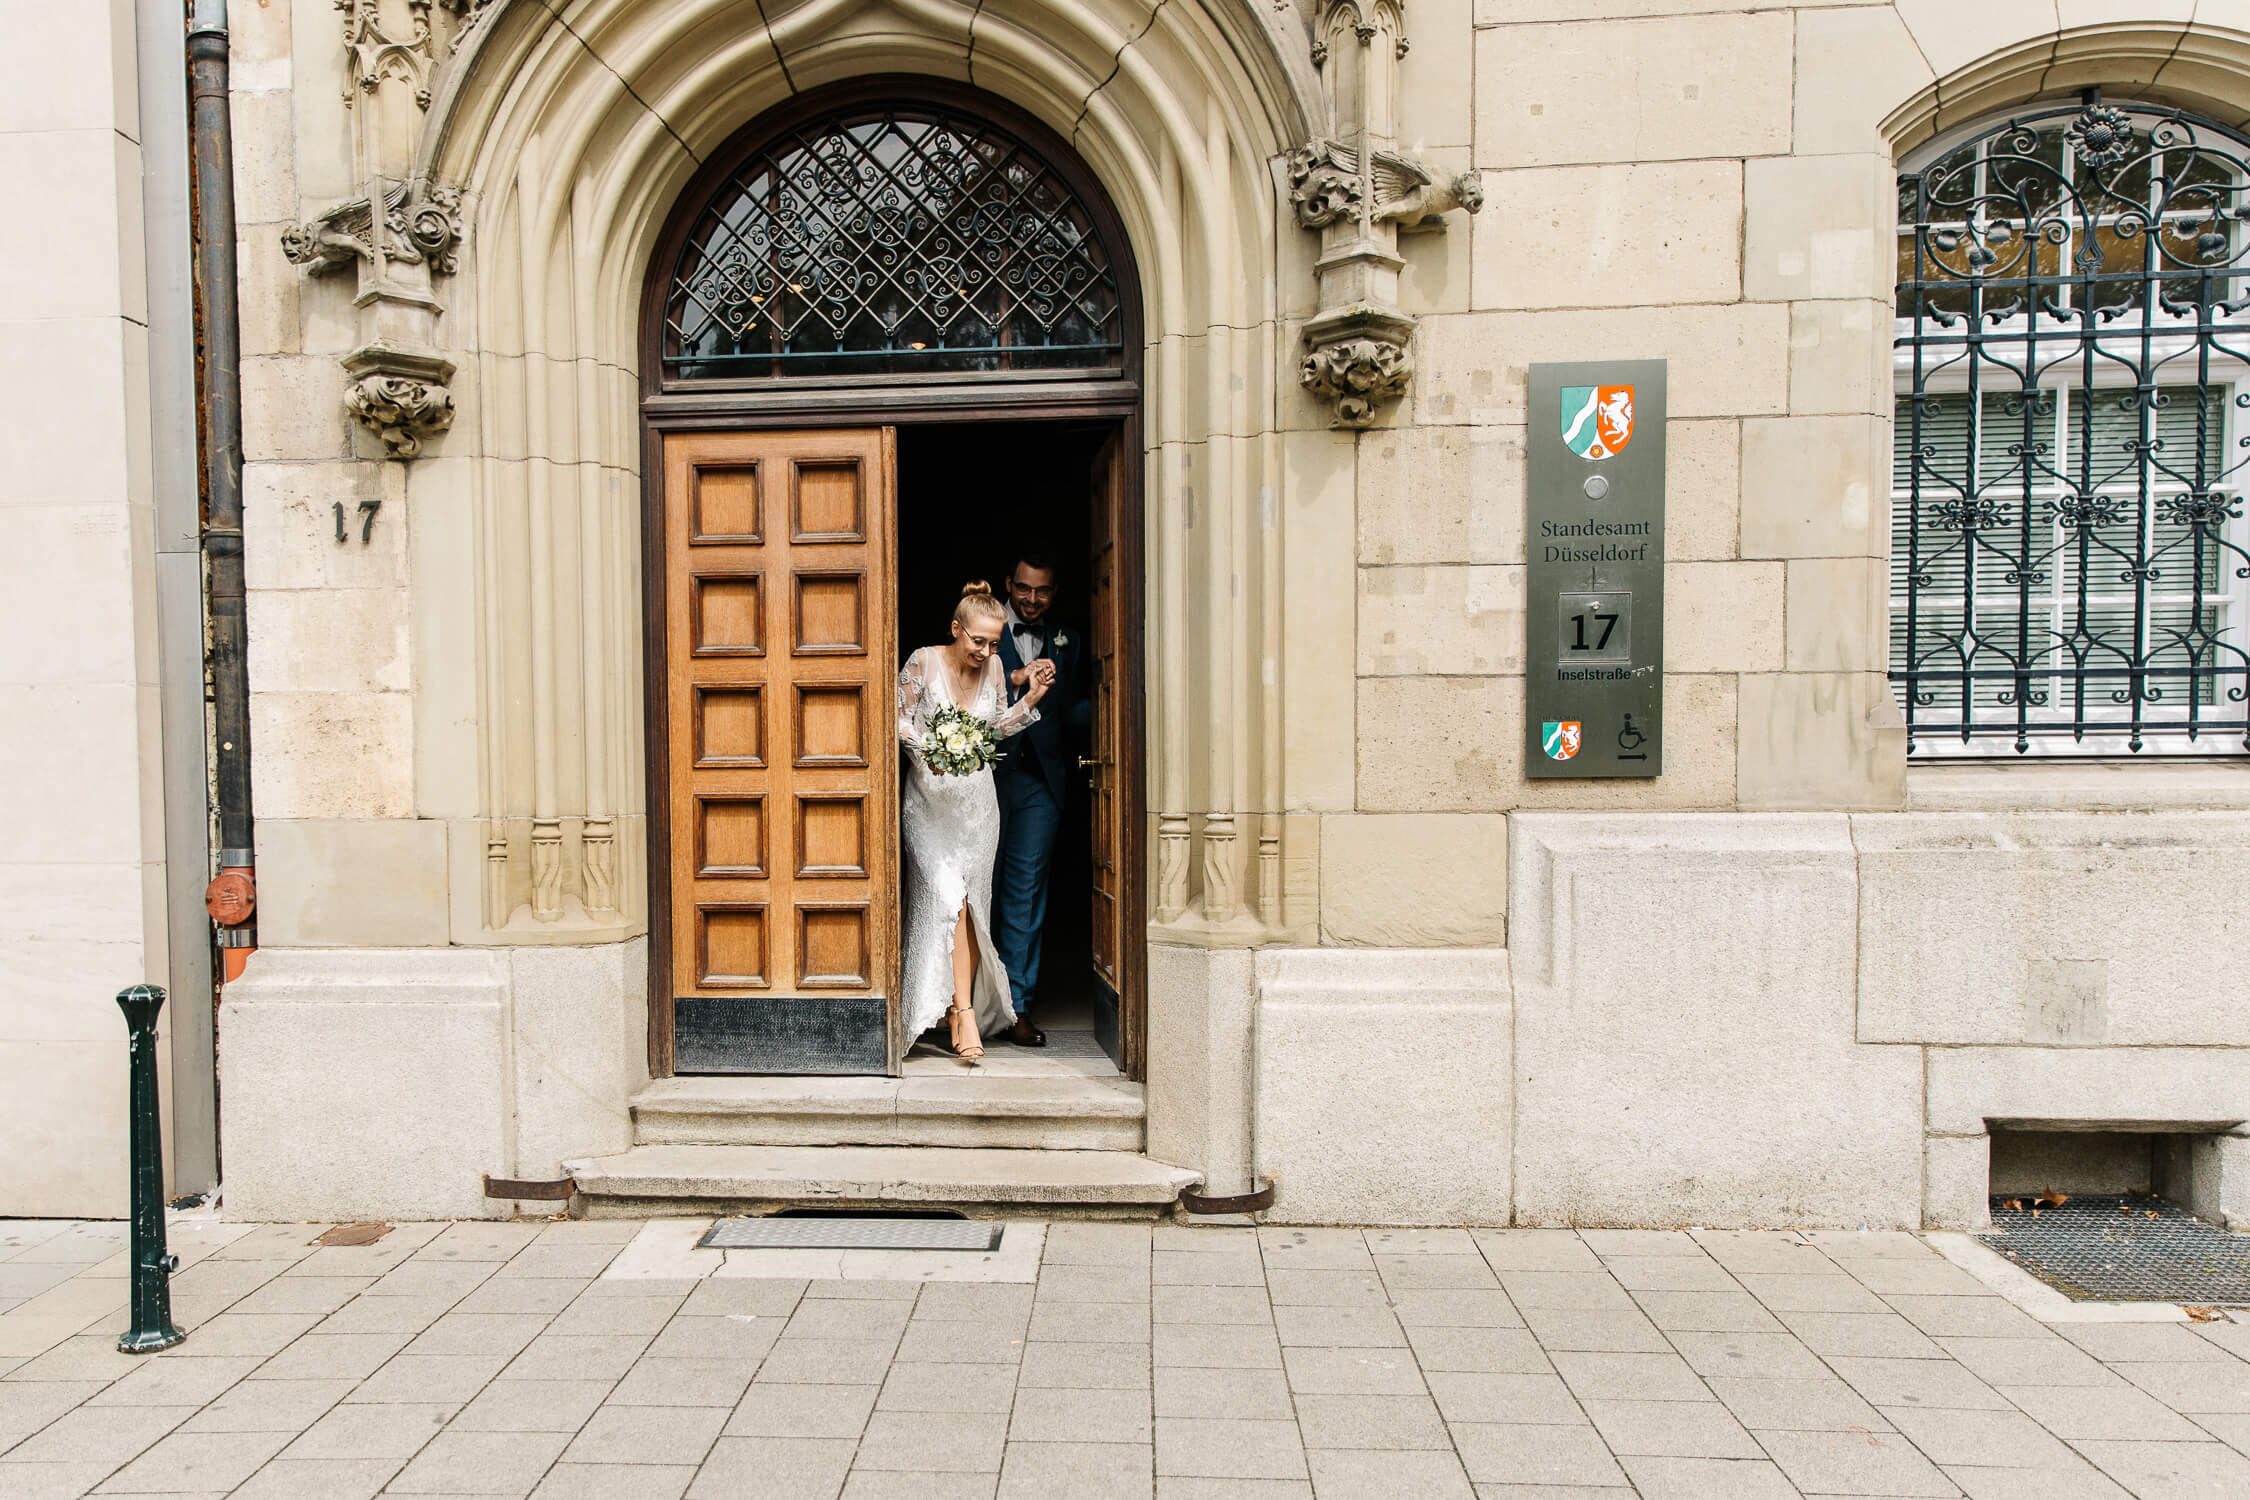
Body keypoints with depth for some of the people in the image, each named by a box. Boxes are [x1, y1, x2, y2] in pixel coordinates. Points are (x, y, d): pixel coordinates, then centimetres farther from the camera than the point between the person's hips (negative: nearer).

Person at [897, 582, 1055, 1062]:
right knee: (947, 897, -15)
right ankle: (964, 1012, -10)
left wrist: (1031, 697, 0)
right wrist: (925, 747, -18)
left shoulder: (993, 667, 2)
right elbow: (899, 719, -2)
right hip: (930, 799, -3)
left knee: (973, 905, 2)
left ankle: (962, 1012, 10)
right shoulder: (923, 662, -8)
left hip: (977, 800, 4)